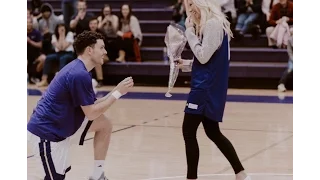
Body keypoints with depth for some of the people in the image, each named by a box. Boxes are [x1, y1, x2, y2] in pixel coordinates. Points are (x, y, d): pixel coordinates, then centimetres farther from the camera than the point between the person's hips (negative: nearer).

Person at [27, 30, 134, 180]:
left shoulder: (78, 70, 9)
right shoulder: (79, 74, -22)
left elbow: (91, 106, 12)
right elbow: (91, 113, -18)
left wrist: (116, 91, 3)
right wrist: (117, 93, -10)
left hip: (61, 126, 10)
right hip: (46, 131, -10)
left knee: (104, 125, 8)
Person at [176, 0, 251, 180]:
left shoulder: (213, 24, -15)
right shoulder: (213, 23, 15)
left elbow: (204, 56, -18)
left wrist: (190, 31, -12)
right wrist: (186, 64, 8)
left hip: (206, 87, -10)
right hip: (210, 86, 10)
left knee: (189, 131, -5)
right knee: (213, 132, 15)